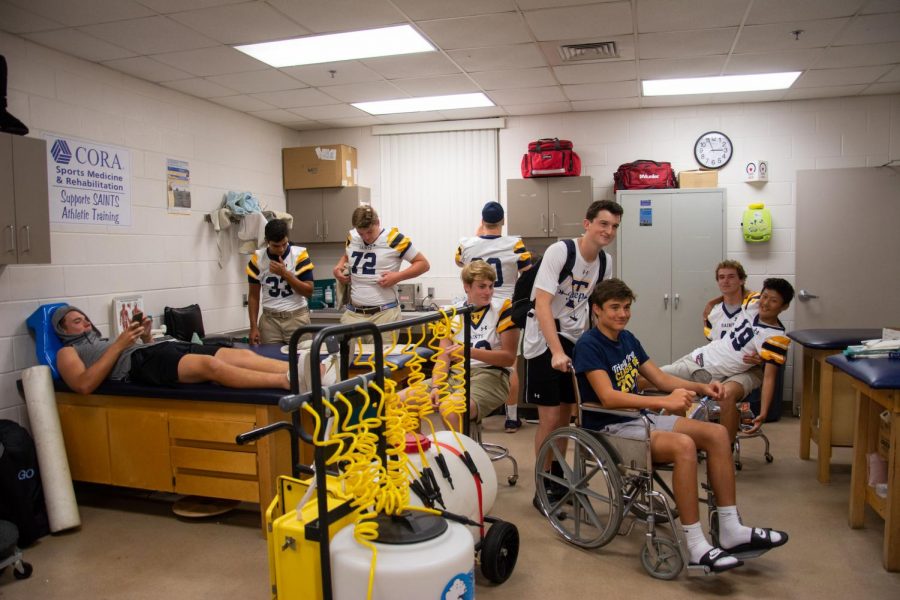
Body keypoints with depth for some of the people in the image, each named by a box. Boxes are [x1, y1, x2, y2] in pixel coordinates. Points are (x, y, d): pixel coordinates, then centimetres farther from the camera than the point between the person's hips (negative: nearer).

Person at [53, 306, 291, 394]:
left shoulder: (104, 340, 41)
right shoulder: (68, 352, 21)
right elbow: (84, 385, -3)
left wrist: (145, 337, 10)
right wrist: (119, 345, -4)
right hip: (139, 362, -8)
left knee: (243, 355, -17)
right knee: (211, 365, -35)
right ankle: (286, 380, -49)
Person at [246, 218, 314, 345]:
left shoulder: (300, 255, -8)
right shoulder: (257, 259, -2)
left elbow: (308, 292, -9)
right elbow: (253, 295, 5)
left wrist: (285, 273, -18)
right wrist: (253, 327, -1)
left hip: (297, 317, -1)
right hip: (269, 319, 2)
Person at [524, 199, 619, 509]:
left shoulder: (606, 262, 2)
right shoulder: (559, 251, -18)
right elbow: (542, 304, -24)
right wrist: (556, 351, -31)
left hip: (575, 340, 6)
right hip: (544, 340, -6)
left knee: (566, 414, 14)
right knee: (551, 417, -5)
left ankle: (559, 478, 31)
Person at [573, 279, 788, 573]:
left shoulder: (627, 339, 13)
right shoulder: (588, 345, -14)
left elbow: (661, 378, 15)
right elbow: (608, 397, -26)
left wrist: (700, 388, -2)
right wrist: (664, 402, -33)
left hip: (641, 417, 9)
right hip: (611, 428, -9)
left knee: (717, 433, -5)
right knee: (684, 445, -31)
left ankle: (731, 531, 1)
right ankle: (697, 548, -23)